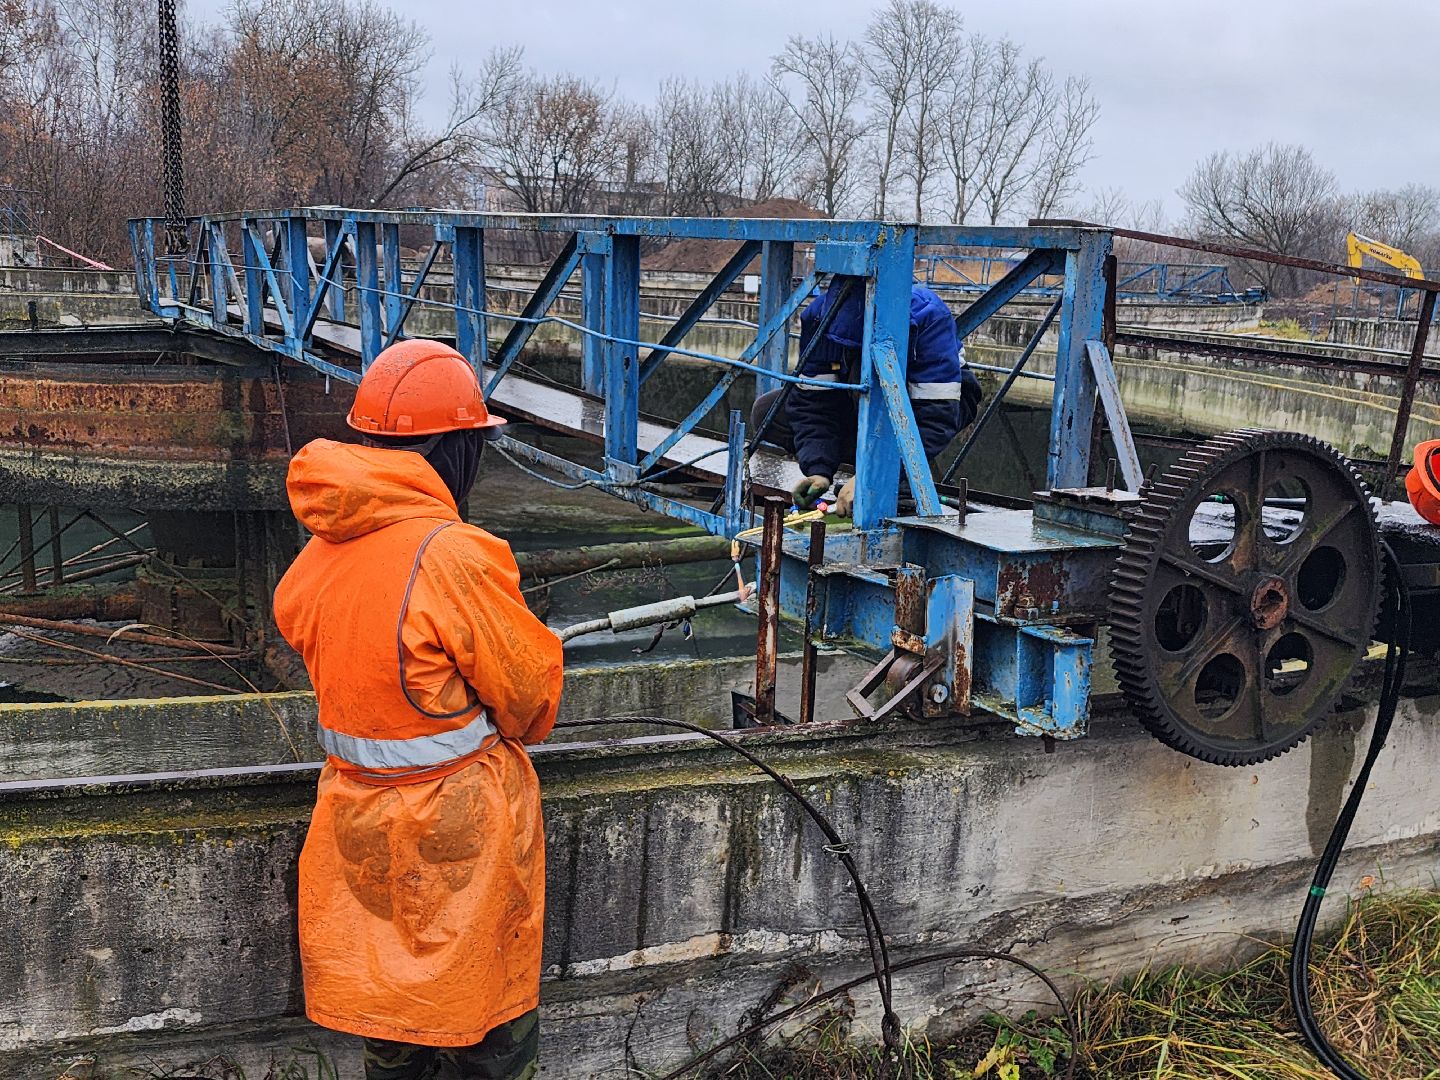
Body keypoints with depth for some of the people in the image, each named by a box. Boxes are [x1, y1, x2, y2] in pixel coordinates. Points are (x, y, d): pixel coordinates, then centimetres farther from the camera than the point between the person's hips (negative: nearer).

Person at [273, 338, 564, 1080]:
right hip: (455, 825, -6)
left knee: (389, 1010, 23)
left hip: (357, 816, 6)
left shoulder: (320, 552, -4)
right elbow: (530, 686, -13)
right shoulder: (450, 555, -25)